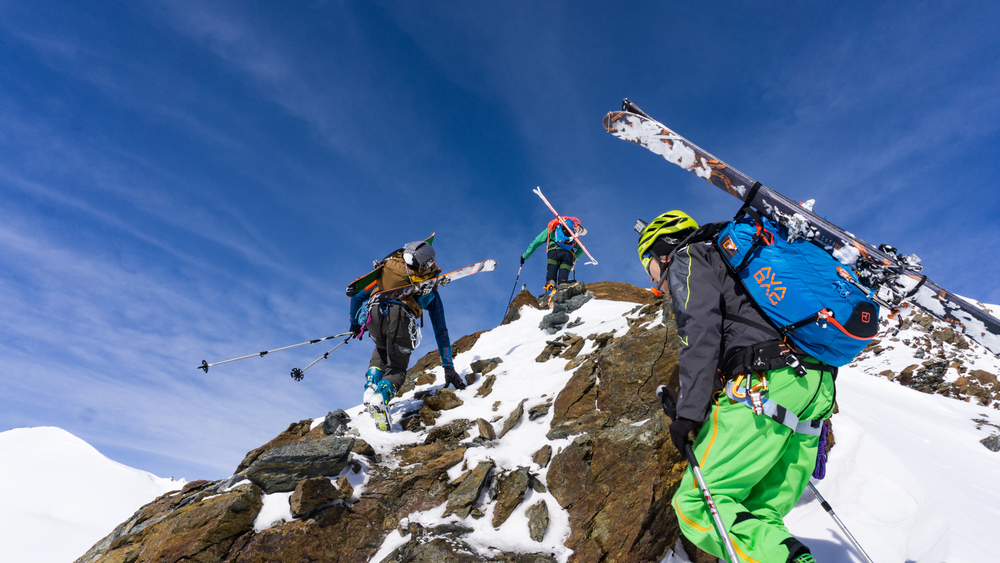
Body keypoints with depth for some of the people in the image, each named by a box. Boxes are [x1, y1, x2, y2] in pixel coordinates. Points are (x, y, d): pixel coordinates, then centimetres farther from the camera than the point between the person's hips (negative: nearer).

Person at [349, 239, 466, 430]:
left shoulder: (386, 271, 34)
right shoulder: (430, 290, 30)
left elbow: (357, 295, 33)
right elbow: (441, 331, 28)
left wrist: (354, 323, 48)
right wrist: (448, 368, 29)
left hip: (374, 313, 2)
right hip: (400, 318, -2)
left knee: (381, 351, 33)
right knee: (397, 370, 16)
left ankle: (370, 389, 10)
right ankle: (381, 396, -17)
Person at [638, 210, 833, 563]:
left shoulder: (686, 258, 8)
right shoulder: (726, 259, 35)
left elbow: (700, 328, -10)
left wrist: (688, 411, -14)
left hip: (767, 382, -9)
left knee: (696, 504, -10)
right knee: (760, 519, 7)